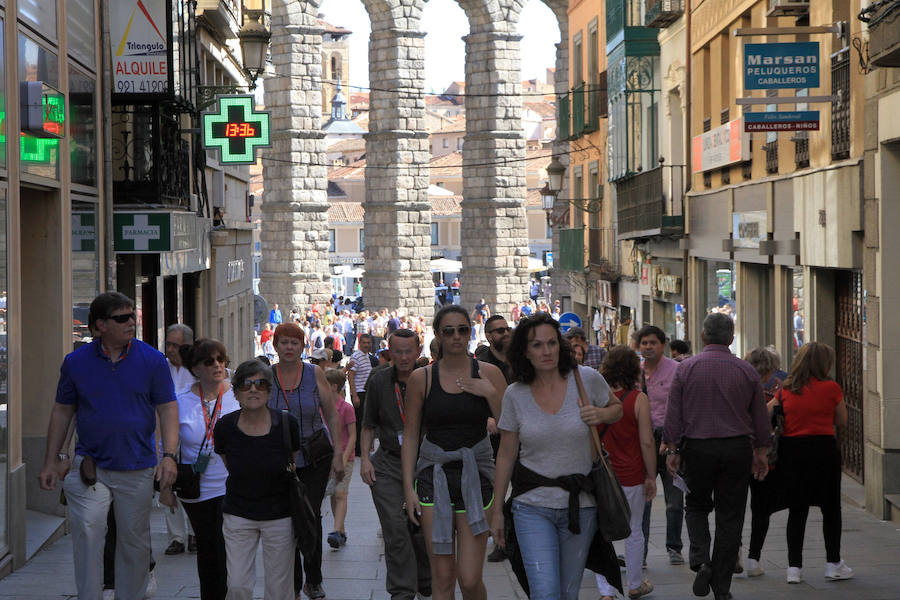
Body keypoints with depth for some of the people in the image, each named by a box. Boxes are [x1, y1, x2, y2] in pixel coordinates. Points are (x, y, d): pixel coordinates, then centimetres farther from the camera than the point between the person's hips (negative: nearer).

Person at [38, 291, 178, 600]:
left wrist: (169, 456, -11)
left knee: (135, 540, 9)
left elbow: (167, 409, 1)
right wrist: (51, 461, 7)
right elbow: (62, 412, 9)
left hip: (138, 469, 1)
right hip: (91, 466, -1)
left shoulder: (152, 360, 0)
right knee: (87, 529, -18)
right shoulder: (76, 361, 2)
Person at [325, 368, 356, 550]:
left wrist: (344, 459, -18)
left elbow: (352, 436, -10)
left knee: (340, 494, -13)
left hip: (344, 457, -6)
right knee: (333, 495, 6)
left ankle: (337, 532, -21)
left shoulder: (346, 408, -10)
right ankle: (341, 532, 14)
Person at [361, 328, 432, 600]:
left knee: (423, 530, 5)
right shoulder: (379, 381, 3)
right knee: (395, 531, -6)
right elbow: (369, 425, 12)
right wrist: (365, 458, 1)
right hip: (387, 464, 1)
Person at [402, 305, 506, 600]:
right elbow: (410, 435, 6)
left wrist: (491, 394, -12)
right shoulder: (421, 378, 3)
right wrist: (409, 488, 0)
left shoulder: (488, 374, 2)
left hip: (476, 476, 0)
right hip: (434, 476, 1)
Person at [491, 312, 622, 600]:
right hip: (533, 505, -1)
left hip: (580, 503, 1)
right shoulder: (515, 395, -2)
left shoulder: (587, 379, -4)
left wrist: (601, 415, -9)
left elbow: (618, 408, 15)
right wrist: (497, 509, 8)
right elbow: (506, 455, 6)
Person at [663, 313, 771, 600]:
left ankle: (700, 560, -6)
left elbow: (673, 414, -3)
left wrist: (672, 450, 3)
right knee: (730, 517, 7)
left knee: (696, 506, 18)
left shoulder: (686, 368, -3)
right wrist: (760, 452, 15)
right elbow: (760, 417, 5)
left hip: (697, 448, 0)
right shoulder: (746, 371, 0)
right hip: (737, 449, 0)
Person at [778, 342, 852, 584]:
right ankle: (833, 564, 18)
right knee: (830, 508, 12)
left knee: (797, 509, 9)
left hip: (791, 450, 3)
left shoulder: (786, 389, 1)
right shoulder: (831, 388, -7)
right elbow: (841, 421, 3)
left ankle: (794, 567, 7)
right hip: (822, 449, -3)